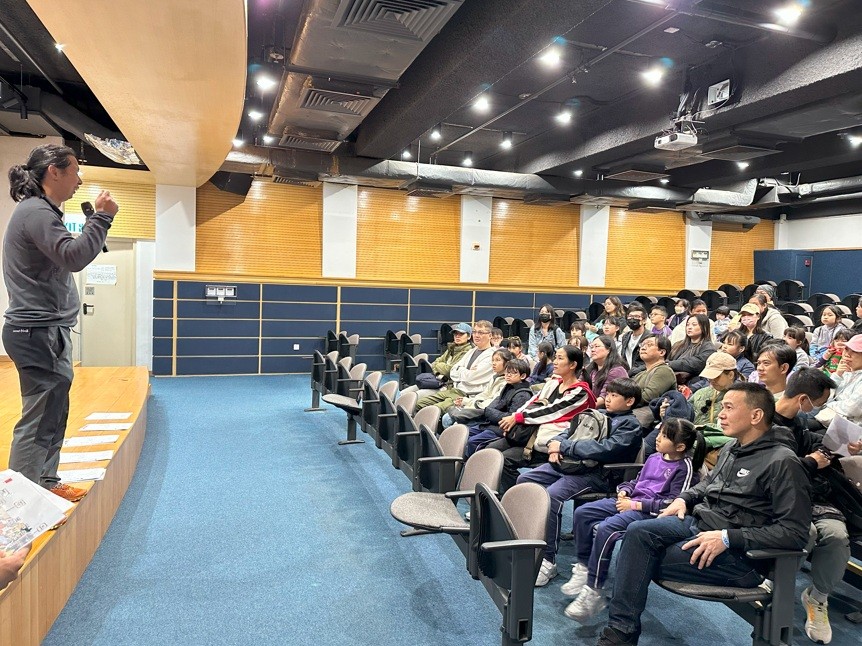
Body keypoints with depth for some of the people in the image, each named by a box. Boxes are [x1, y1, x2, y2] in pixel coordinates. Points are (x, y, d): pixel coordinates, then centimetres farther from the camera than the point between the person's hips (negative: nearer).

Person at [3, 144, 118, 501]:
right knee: (38, 421, -6)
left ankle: (46, 485, 27)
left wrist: (96, 219, 10)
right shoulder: (35, 211, -15)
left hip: (45, 332, 11)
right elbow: (74, 257, -27)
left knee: (52, 417, 16)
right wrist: (102, 216, -19)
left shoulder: (40, 211, 18)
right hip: (40, 334, -11)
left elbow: (62, 259, 18)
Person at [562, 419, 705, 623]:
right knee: (582, 512, -4)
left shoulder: (685, 468, -9)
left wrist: (636, 505, -16)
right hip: (631, 501, 9)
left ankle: (594, 592, -22)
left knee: (605, 529, -31)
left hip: (648, 513, -9)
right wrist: (623, 492, 4)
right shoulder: (654, 458, 14)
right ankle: (584, 567, 7)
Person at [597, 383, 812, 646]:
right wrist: (684, 499, 7)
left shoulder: (783, 462, -15)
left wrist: (727, 538, -24)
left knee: (643, 563, -17)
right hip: (698, 521, 7)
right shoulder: (732, 447, 10)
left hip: (737, 552, -7)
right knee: (638, 532, -19)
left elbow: (795, 532, -20)